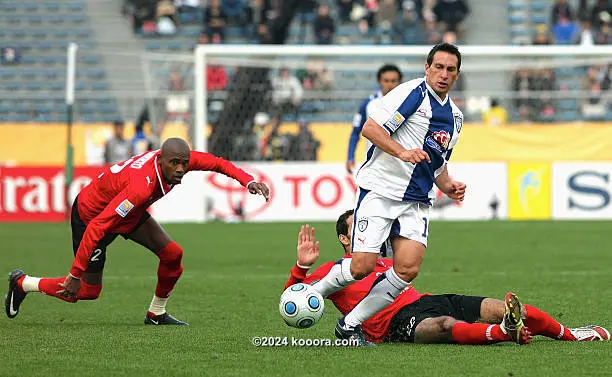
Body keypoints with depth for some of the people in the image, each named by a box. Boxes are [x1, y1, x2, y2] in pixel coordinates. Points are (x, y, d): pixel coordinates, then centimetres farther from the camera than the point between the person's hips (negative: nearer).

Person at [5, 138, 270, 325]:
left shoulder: (177, 159, -23)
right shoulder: (141, 186, -43)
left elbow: (215, 162, -3)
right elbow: (96, 228, -43)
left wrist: (247, 180, -19)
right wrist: (75, 274, -41)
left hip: (131, 213, 8)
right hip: (90, 215, -8)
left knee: (172, 254, -6)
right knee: (87, 290, 2)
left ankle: (156, 314, 16)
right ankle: (21, 283, 23)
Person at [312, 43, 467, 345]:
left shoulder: (455, 116, 18)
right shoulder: (412, 93, -8)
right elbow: (370, 128, -14)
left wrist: (448, 186, 11)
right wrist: (402, 152, -25)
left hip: (416, 201, 7)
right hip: (380, 191, -7)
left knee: (408, 269, -13)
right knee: (362, 266, -14)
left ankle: (350, 324, 0)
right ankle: (314, 292, 15)